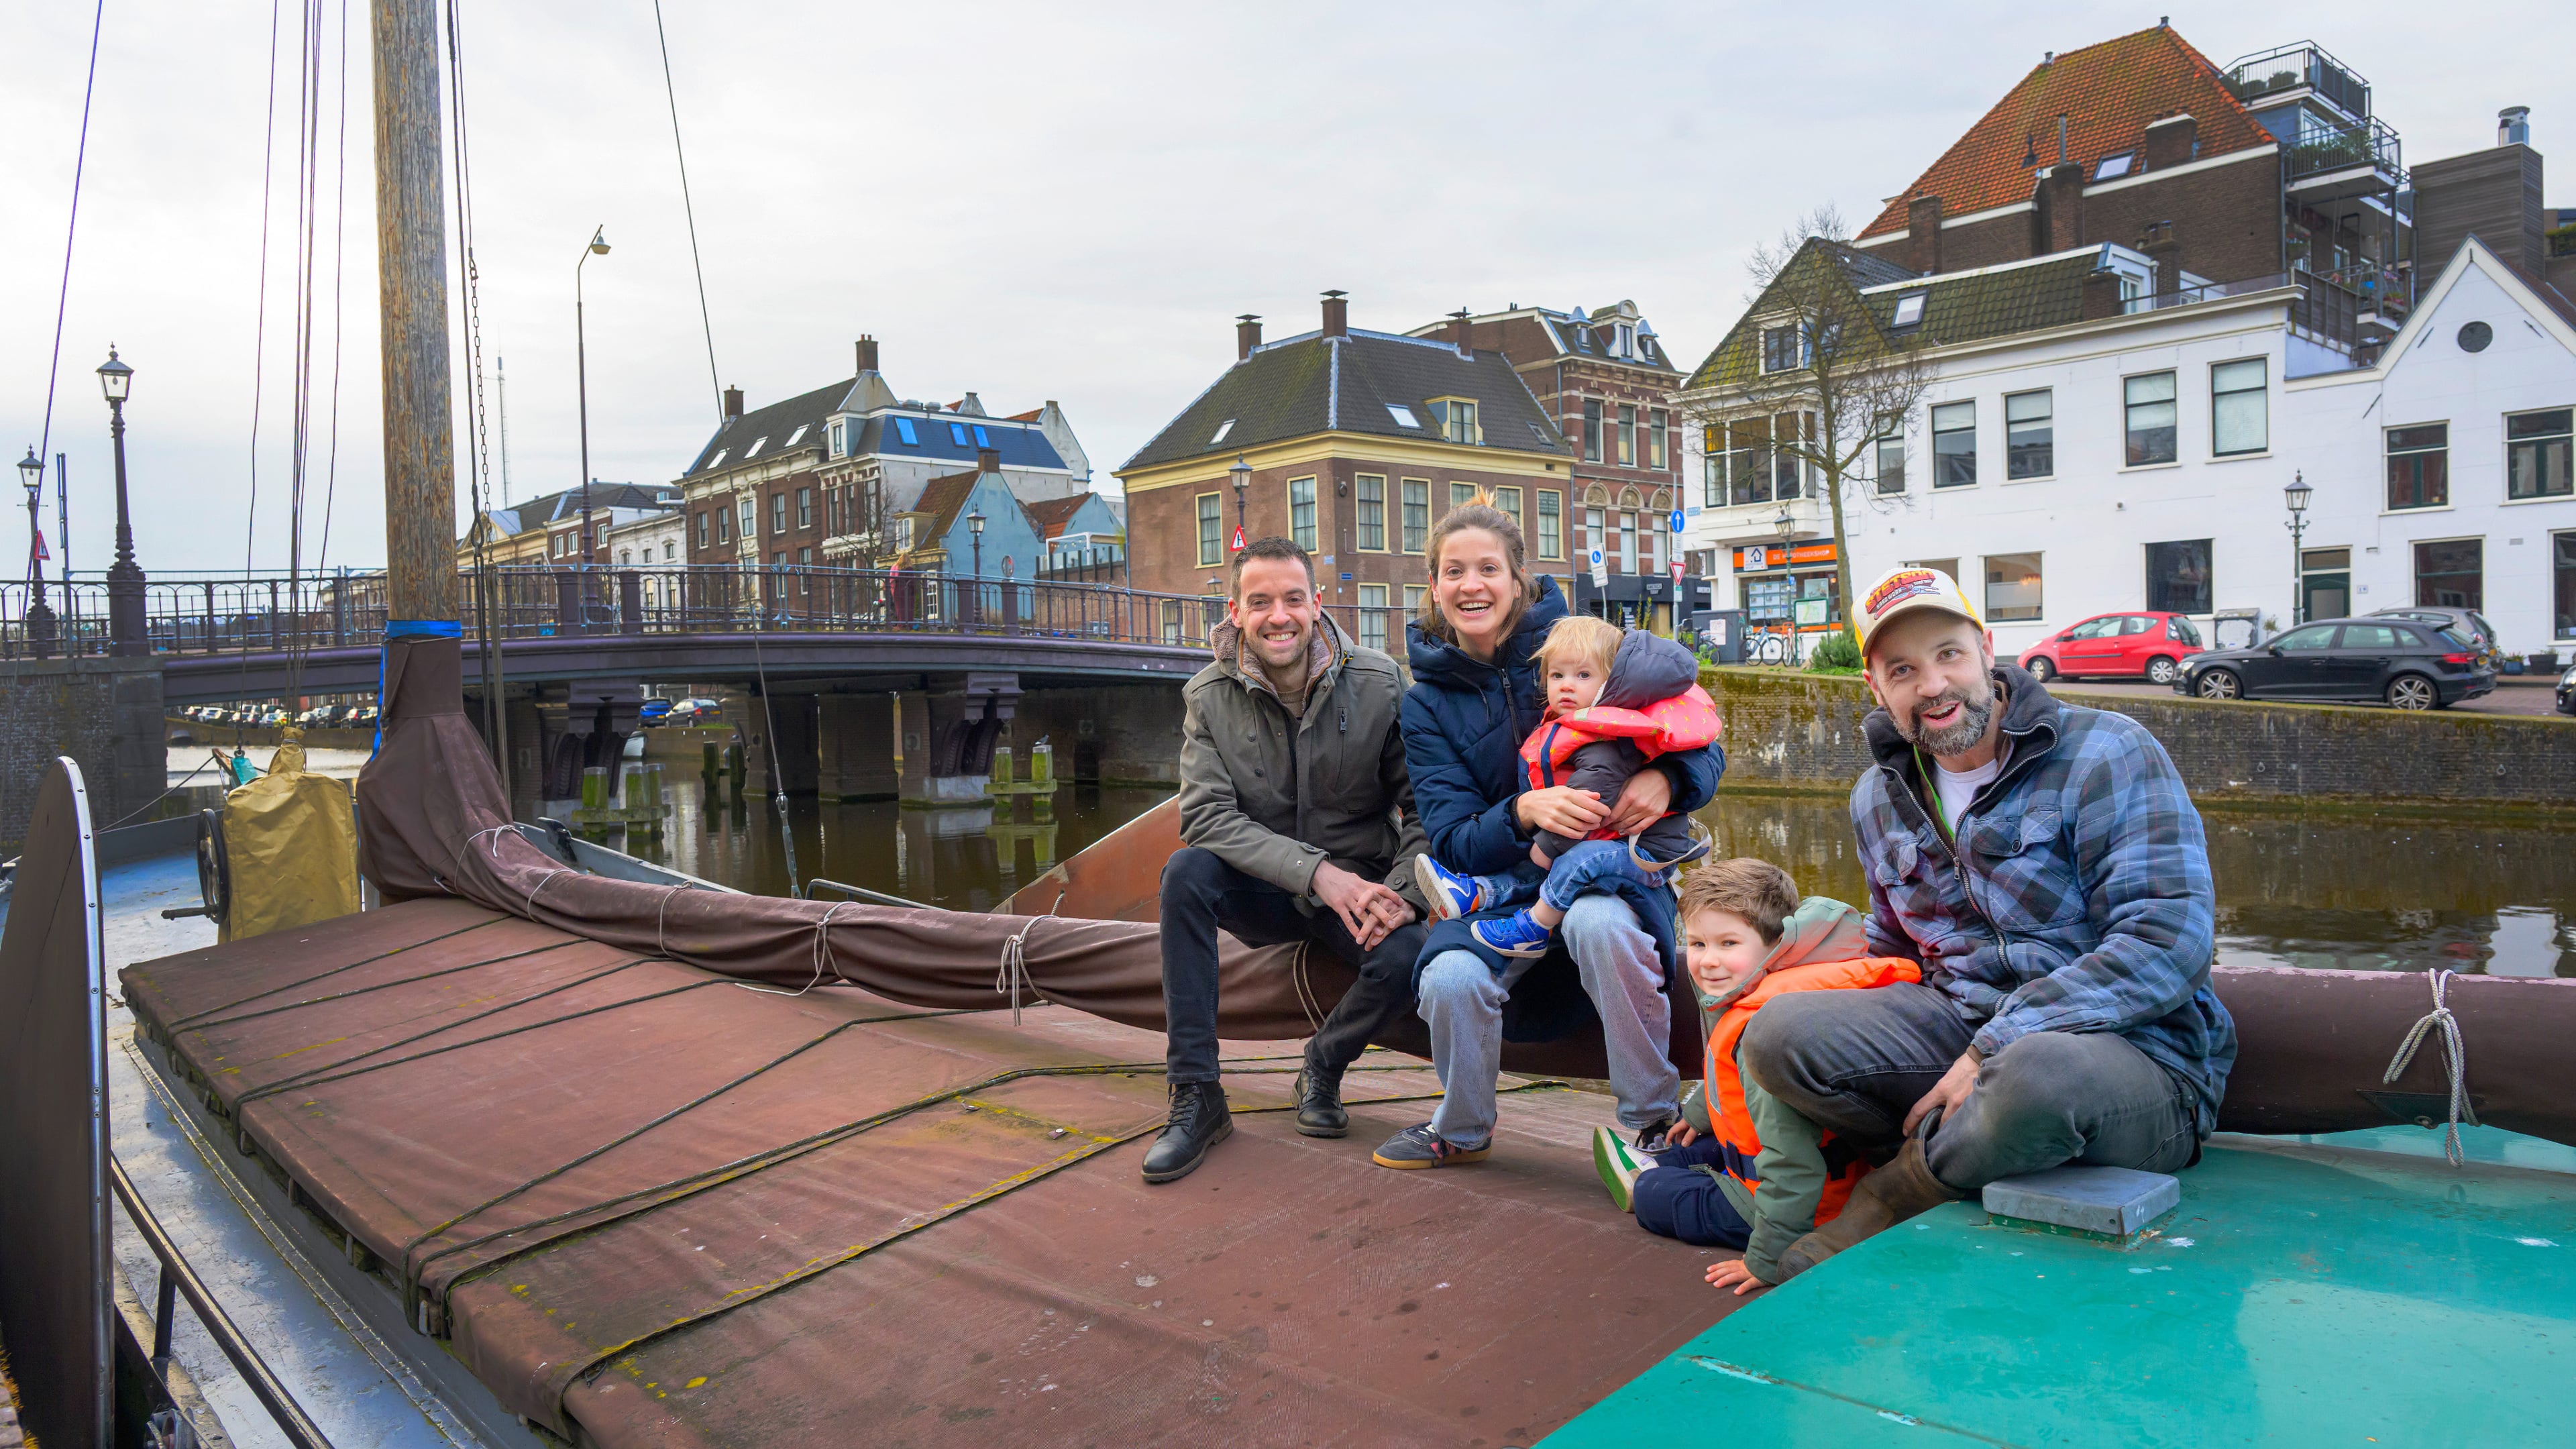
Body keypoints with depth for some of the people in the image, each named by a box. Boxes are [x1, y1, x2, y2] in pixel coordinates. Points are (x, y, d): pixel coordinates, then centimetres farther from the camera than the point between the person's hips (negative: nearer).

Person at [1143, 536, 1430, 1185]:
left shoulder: (1378, 683, -10)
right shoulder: (1209, 696, -7)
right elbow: (1207, 815, -17)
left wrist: (1404, 890, -25)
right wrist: (1317, 872, -29)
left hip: (1361, 884, -1)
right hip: (1262, 889, 1)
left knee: (1406, 958, -31)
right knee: (1186, 871, -29)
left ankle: (1325, 1065, 4)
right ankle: (1197, 1098, -20)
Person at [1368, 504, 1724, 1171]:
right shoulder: (1428, 703, 2)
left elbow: (1702, 745, 0)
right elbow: (1453, 840, -7)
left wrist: (1665, 777, -24)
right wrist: (1525, 813, -28)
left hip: (1608, 867, -1)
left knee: (1601, 923, -37)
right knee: (1450, 980, -28)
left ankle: (1655, 1120, -15)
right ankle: (1462, 1130, 4)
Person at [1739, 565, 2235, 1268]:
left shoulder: (2105, 754, -8)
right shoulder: (1880, 797, 13)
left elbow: (2168, 945, -19)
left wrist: (1993, 1051, -23)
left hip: (2135, 1052, -4)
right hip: (1959, 1027, 4)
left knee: (2038, 1072, -40)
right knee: (1780, 1032, -19)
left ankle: (1884, 1205, -11)